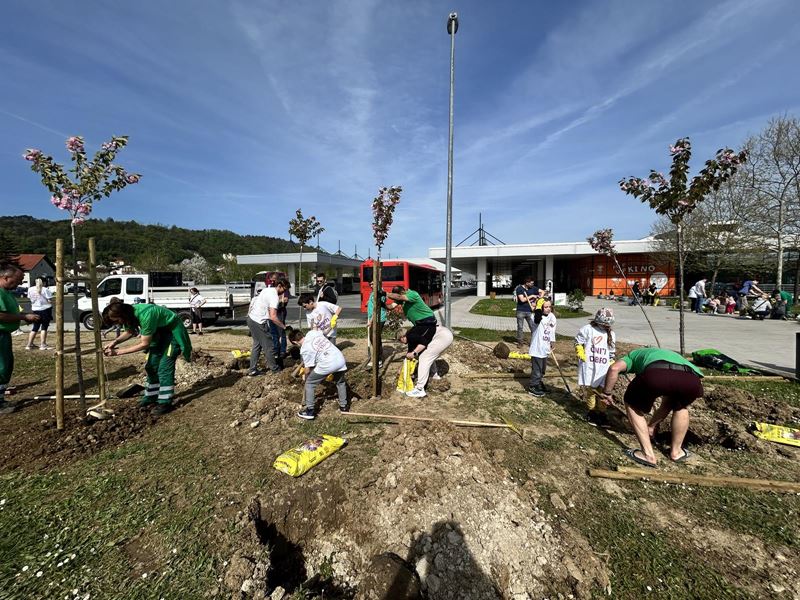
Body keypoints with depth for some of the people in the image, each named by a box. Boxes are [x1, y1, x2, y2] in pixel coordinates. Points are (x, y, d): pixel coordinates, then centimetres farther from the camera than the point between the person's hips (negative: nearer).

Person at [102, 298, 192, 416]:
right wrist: (115, 342, -8)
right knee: (151, 366, 11)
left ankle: (165, 402, 0)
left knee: (164, 368, -10)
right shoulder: (129, 313, -12)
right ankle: (152, 396, 26)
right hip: (159, 332, 9)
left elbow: (144, 344, -26)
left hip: (173, 332, -9)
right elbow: (129, 332, 10)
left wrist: (118, 351, -22)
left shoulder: (145, 315, -35)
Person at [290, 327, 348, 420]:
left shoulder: (304, 349, 0)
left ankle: (310, 411, 18)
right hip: (340, 359, 6)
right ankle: (343, 406, 36)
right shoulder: (312, 332, 12)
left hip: (327, 364, -6)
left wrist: (306, 380, 27)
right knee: (340, 382, 32)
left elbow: (308, 370, 6)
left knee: (309, 384, 16)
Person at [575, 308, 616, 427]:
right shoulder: (588, 329, -5)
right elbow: (578, 342, 0)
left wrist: (612, 364, 16)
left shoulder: (611, 334, 12)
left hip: (604, 368, 4)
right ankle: (592, 411, 17)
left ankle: (602, 413, 16)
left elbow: (612, 352, 20)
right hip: (589, 366, -4)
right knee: (589, 389, 1)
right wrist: (581, 353, -11)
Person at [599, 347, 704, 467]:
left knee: (632, 405, 24)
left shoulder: (634, 355, 36)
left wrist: (607, 393, 23)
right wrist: (652, 425, 61)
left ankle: (648, 454, 19)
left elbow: (614, 368, 10)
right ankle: (676, 452, 41)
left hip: (656, 373, -5)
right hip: (691, 379, 5)